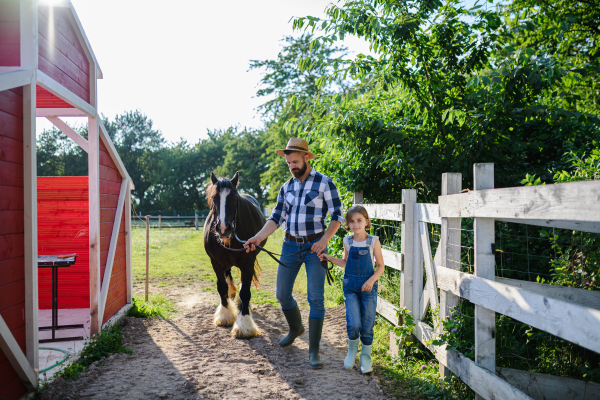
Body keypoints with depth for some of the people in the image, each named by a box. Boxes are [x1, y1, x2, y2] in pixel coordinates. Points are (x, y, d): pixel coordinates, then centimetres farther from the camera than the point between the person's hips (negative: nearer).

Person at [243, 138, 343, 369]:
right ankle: (295, 328, 38)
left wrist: (324, 240, -20)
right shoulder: (286, 187, 8)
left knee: (316, 298, -5)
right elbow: (276, 218, 8)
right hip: (290, 245, 5)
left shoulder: (324, 183, -7)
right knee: (282, 294, 10)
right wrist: (258, 238, -7)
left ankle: (314, 351, 4)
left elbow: (337, 216, -7)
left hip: (314, 246, -5)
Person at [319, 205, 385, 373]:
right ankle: (352, 349, 19)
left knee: (367, 325, 1)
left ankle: (366, 355, 24)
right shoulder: (348, 241, 4)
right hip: (350, 286, 1)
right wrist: (328, 258, 9)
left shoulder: (373, 241, -4)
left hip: (368, 287, -1)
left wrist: (371, 280, -14)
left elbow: (380, 266, 1)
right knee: (353, 324, -11)